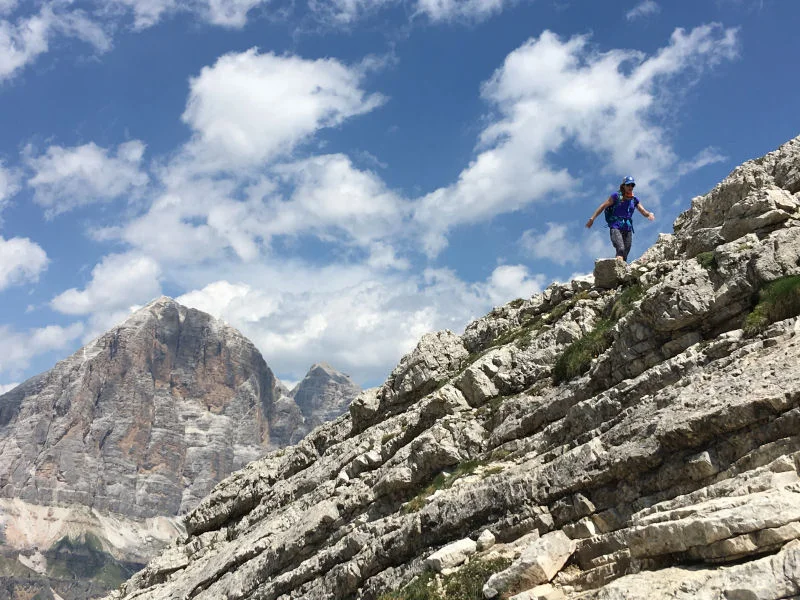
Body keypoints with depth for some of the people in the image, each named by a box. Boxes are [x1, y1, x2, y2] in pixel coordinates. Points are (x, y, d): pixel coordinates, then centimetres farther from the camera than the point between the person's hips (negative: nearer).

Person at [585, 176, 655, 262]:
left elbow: (644, 212, 11)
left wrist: (650, 214, -13)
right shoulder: (616, 196, 0)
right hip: (616, 228, -5)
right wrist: (592, 218, -5)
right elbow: (603, 206, 1)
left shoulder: (634, 199, 12)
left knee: (624, 256, 3)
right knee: (620, 249, -28)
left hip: (628, 230, 5)